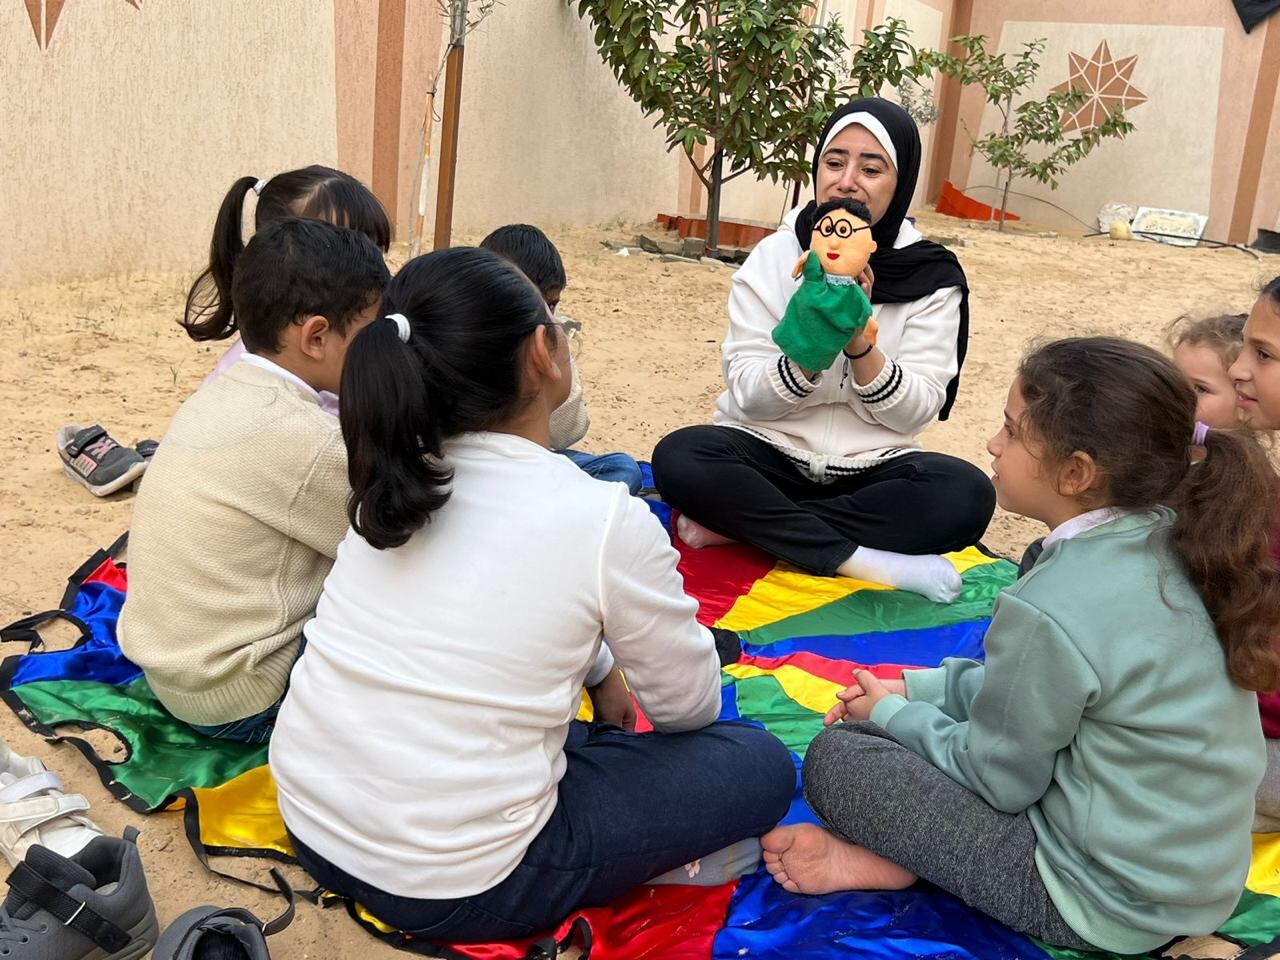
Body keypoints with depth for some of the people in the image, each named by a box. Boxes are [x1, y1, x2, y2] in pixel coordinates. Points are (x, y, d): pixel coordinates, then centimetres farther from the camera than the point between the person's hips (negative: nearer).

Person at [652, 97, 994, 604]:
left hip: (871, 468, 1)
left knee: (967, 494, -29)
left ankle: (737, 524, -23)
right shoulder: (774, 256, -3)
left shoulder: (933, 276, -3)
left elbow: (917, 411, -7)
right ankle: (863, 561, -25)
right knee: (679, 458, -30)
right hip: (770, 453, 0)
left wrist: (859, 340, -24)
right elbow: (747, 394, -8)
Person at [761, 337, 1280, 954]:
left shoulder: (1052, 609, -30)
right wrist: (915, 690, 9)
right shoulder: (1175, 545, -4)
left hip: (1106, 906, -9)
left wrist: (892, 712, 1)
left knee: (837, 757, -8)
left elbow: (997, 779, -16)